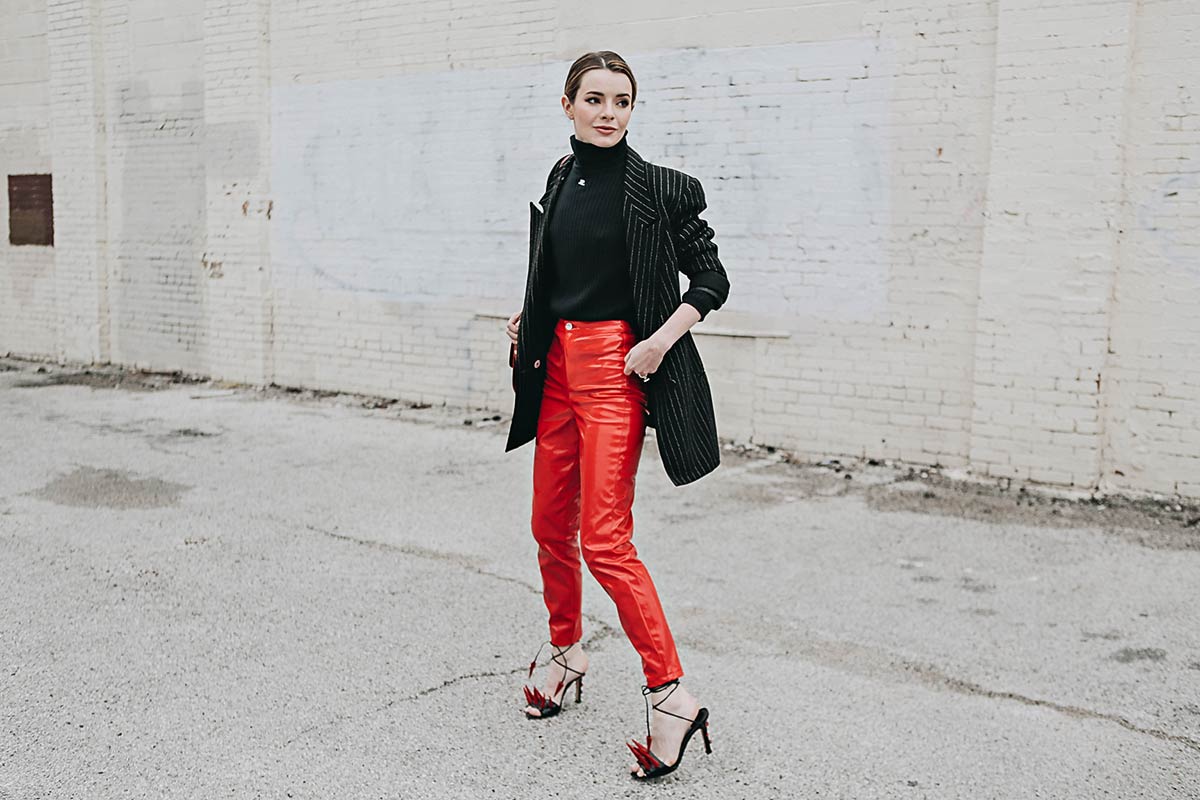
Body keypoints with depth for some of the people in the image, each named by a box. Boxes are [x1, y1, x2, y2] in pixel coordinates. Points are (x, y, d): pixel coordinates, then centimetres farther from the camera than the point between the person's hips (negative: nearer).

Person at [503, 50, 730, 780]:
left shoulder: (659, 189, -7)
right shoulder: (559, 181, 10)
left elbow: (711, 280, -6)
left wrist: (661, 342, -17)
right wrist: (527, 318, 11)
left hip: (618, 366, -6)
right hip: (558, 364, 6)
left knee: (605, 540, -11)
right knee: (552, 527, 14)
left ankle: (671, 695, -2)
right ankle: (567, 653, 35)